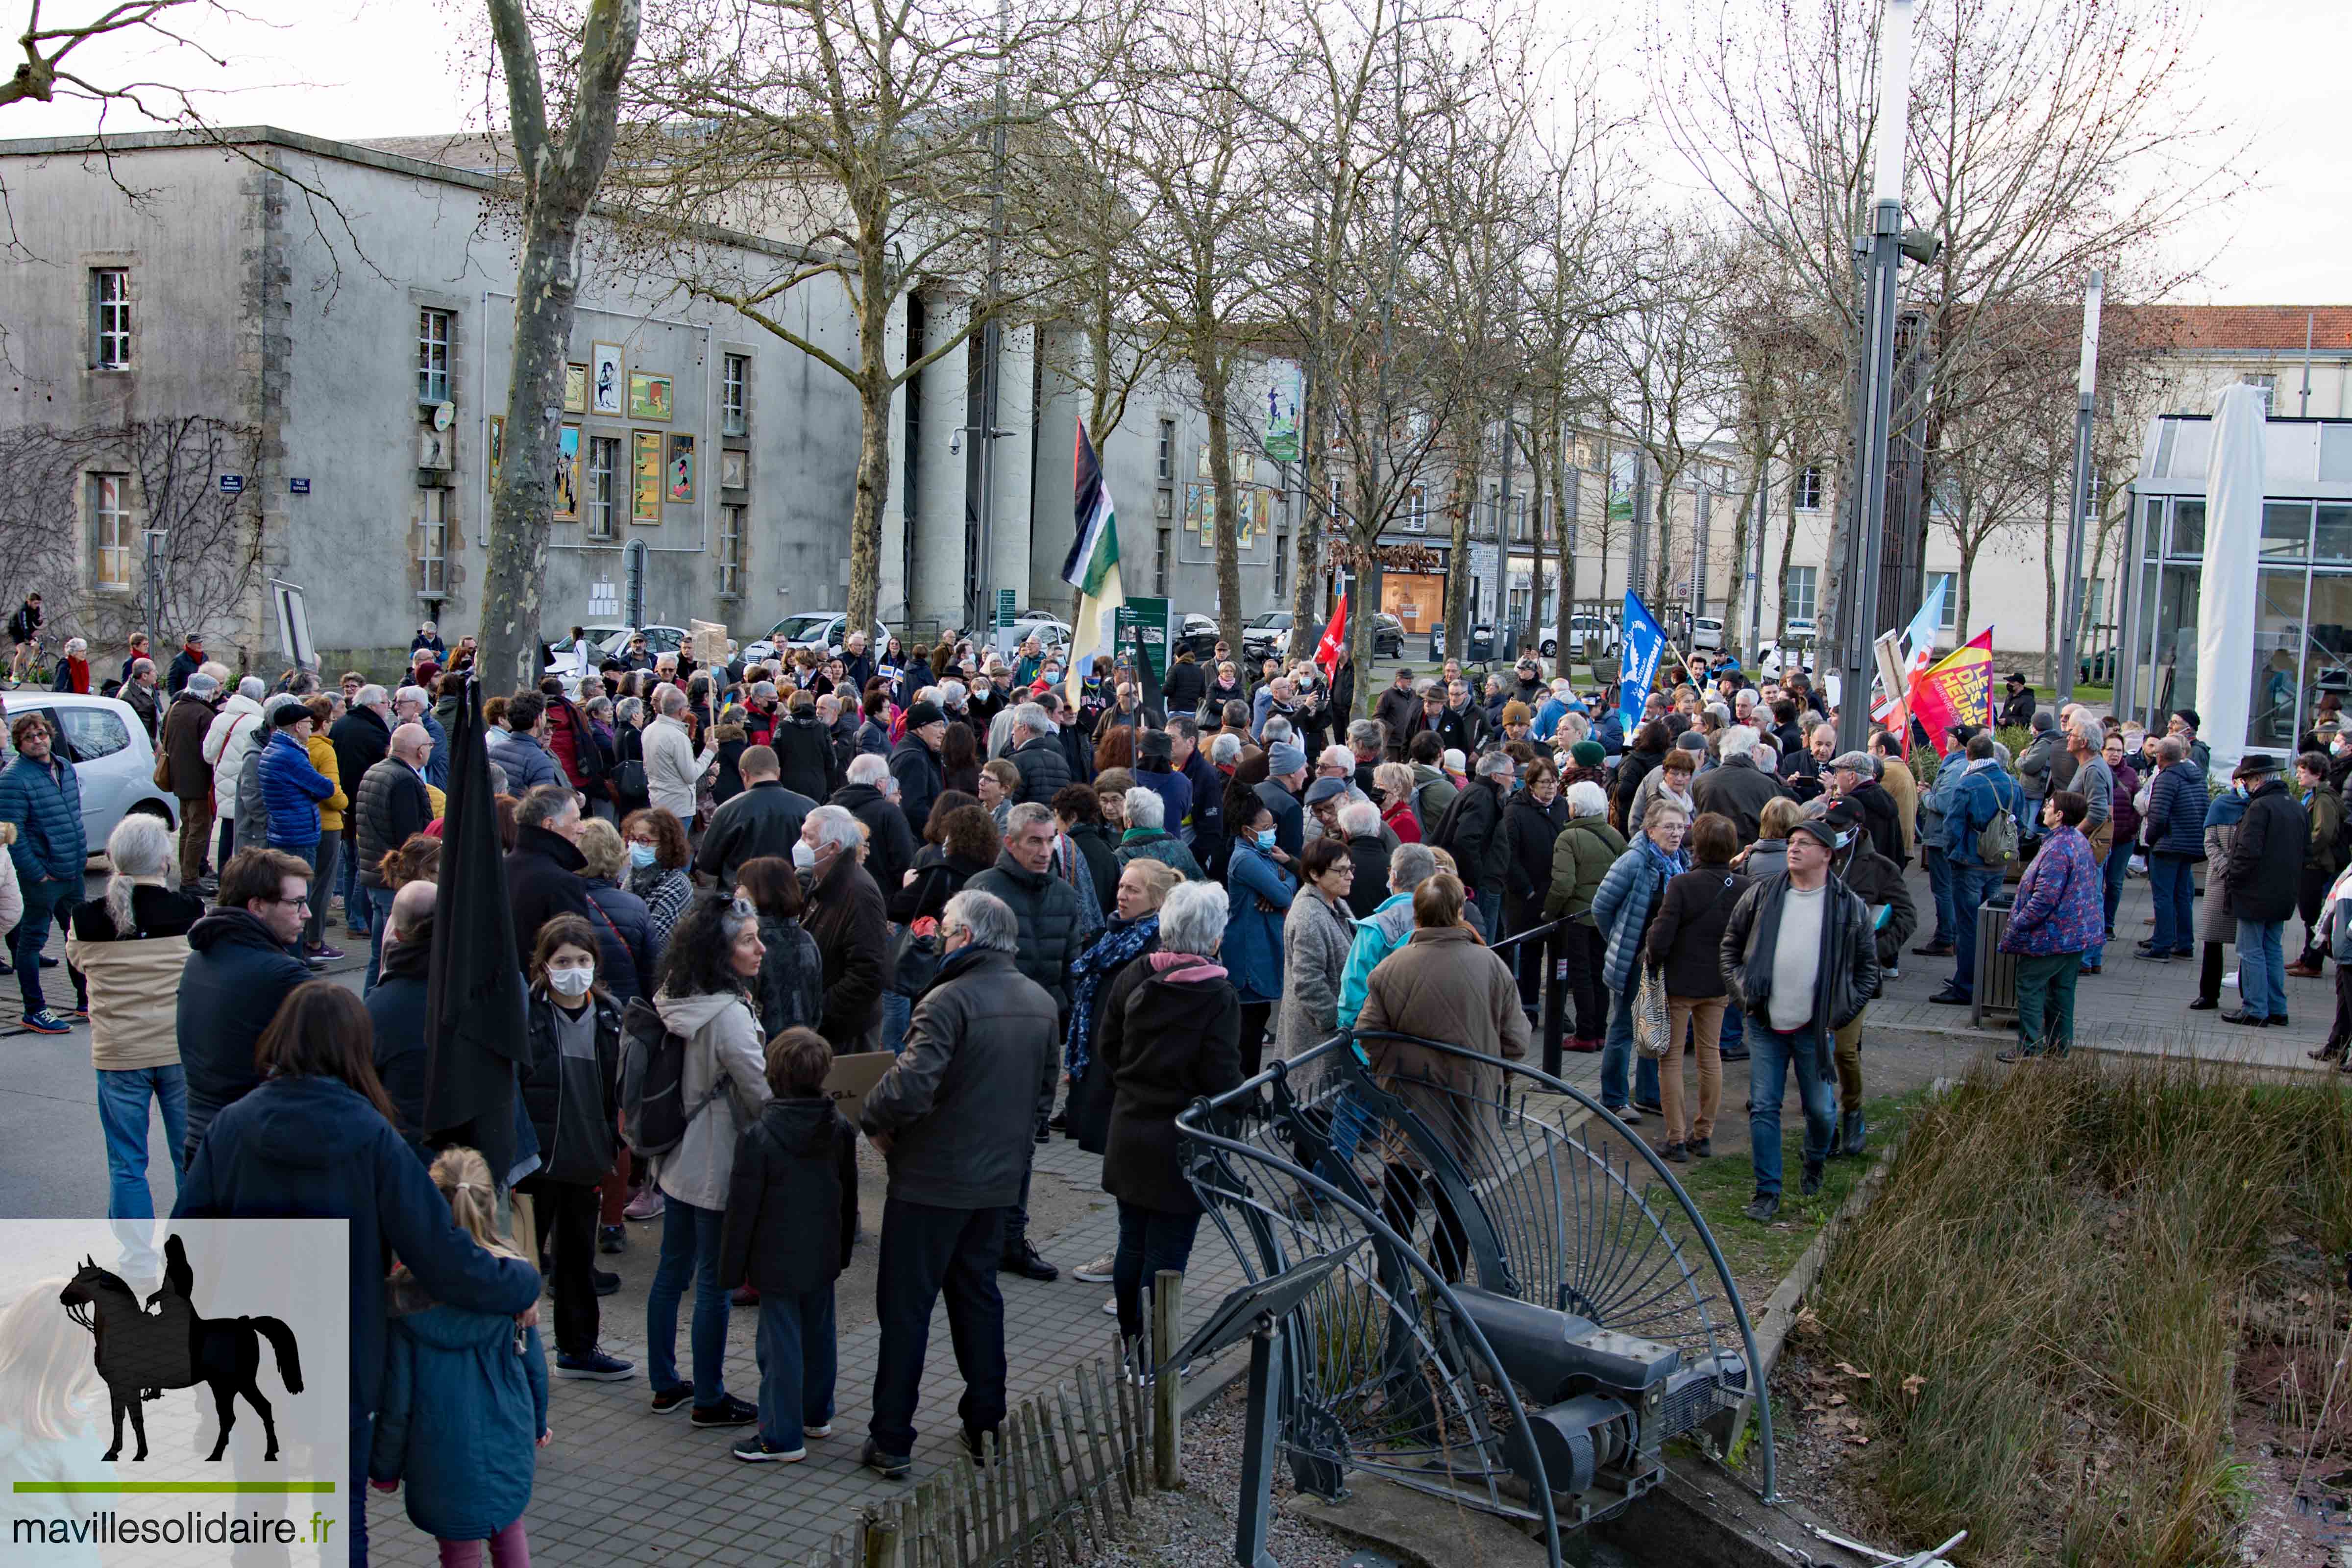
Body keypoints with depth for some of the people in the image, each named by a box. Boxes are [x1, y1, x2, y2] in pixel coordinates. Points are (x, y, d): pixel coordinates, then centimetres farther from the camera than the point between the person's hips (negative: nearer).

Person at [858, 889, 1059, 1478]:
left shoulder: (950, 1001, -20)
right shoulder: (1042, 1003, 4)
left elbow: (910, 1086, -29)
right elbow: (1045, 1086, 14)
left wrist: (874, 1120, -11)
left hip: (932, 1178, -7)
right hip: (1001, 1176, 7)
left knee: (906, 1306, 4)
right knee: (978, 1295, 20)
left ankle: (891, 1441, 10)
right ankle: (986, 1424, 26)